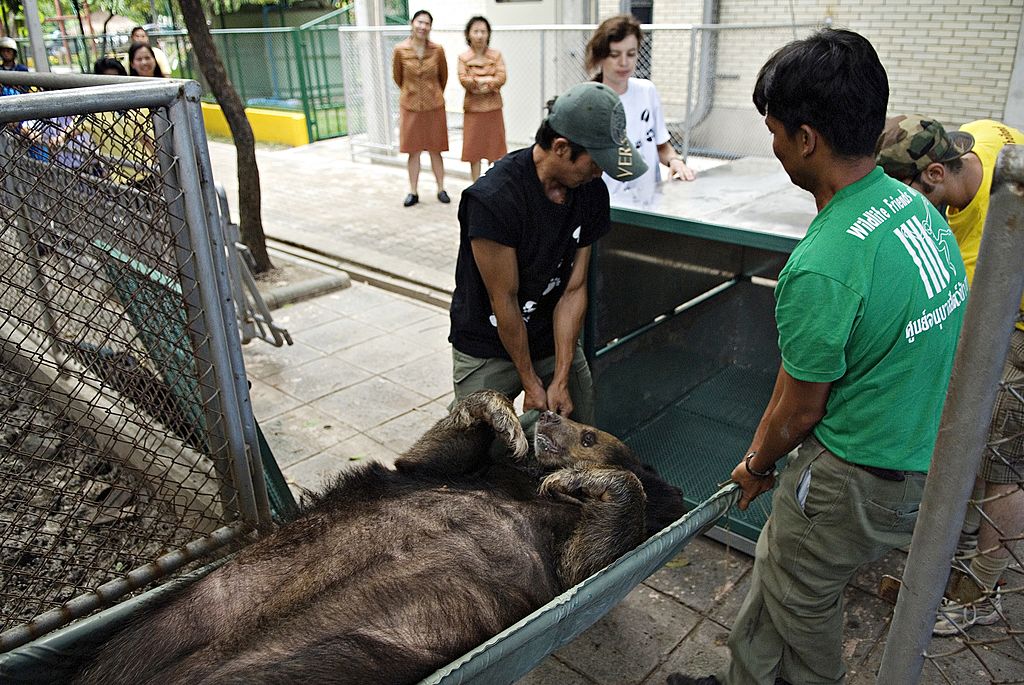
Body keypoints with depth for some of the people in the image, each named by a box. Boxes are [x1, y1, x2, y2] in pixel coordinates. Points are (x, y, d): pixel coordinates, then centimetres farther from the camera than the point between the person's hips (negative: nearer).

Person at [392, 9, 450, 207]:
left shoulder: (437, 50, -5)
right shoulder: (400, 50, -7)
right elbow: (397, 76, 9)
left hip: (434, 107, 0)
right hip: (410, 107, 0)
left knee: (435, 151, 7)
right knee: (413, 151, 6)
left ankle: (441, 189, 18)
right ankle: (413, 192, 14)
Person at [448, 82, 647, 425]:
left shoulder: (592, 192, -8)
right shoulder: (494, 198, -27)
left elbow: (573, 290, -8)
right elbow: (504, 300, -21)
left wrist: (561, 380, -11)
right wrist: (531, 384, -12)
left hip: (555, 340, 5)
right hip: (488, 349, -5)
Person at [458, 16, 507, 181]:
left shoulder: (496, 55, 1)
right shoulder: (463, 57, -2)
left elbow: (501, 78, -10)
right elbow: (464, 80, -14)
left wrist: (477, 82, -16)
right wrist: (488, 80, -16)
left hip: (493, 108, 1)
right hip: (473, 109, -1)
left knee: (494, 149, 6)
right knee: (474, 149, 4)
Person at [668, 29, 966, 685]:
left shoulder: (822, 268, -31)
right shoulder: (917, 204, -3)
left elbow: (798, 410, -17)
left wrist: (757, 464, 4)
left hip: (863, 480, -8)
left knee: (800, 599, 17)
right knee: (776, 572, 25)